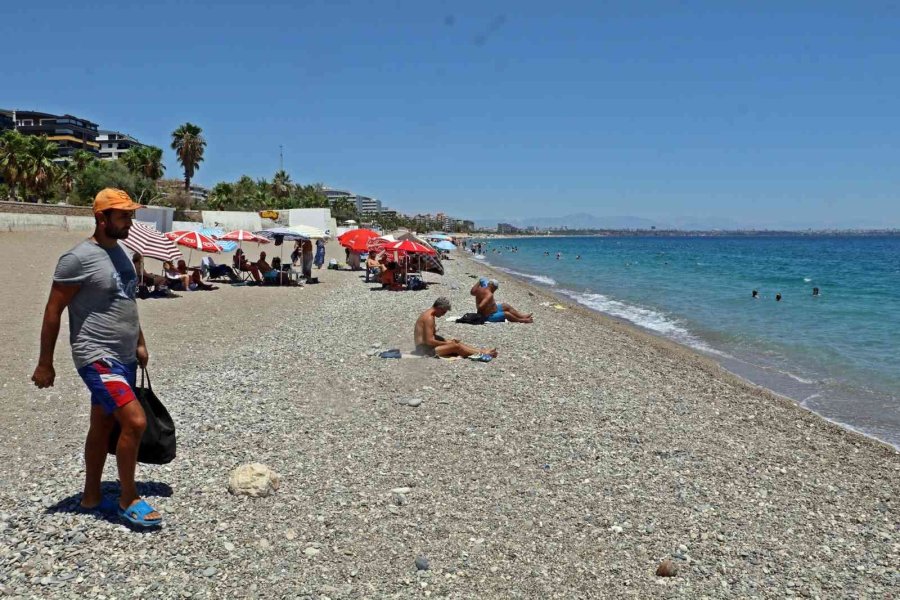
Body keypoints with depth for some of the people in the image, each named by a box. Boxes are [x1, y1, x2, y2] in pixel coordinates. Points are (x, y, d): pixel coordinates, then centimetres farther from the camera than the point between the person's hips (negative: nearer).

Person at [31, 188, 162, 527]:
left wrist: (139, 343, 21)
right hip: (97, 359, -9)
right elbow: (53, 311, -13)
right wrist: (45, 364, -10)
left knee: (103, 426, 17)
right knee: (135, 421, -16)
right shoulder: (78, 259, -16)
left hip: (125, 359, 9)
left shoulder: (120, 252, 10)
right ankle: (129, 500, 2)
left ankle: (91, 497, 30)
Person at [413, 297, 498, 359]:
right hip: (425, 349, -10)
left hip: (425, 347, 11)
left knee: (457, 343, 3)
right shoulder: (429, 318, -20)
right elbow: (429, 341, -24)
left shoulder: (428, 315, 14)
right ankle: (483, 354, -14)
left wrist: (447, 341, 6)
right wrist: (447, 343, -12)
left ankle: (484, 351, -2)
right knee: (455, 346, -18)